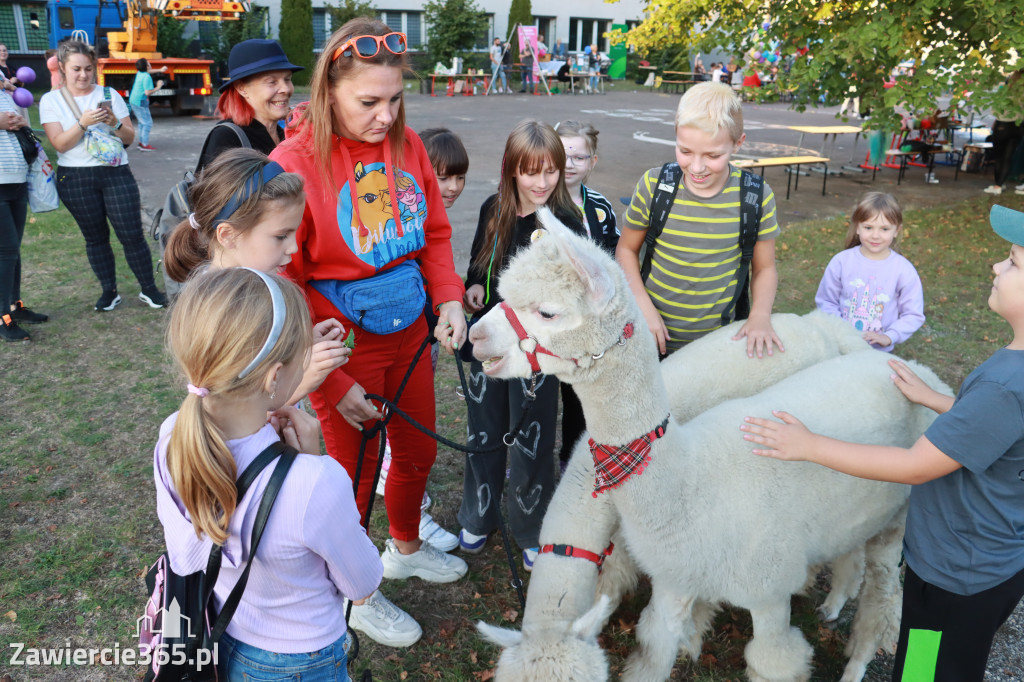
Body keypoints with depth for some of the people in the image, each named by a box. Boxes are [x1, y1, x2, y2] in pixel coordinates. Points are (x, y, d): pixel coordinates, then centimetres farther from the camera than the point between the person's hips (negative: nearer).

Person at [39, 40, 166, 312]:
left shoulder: (109, 94, 5)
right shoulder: (51, 100, 2)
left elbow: (129, 138, 4)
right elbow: (60, 144, -8)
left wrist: (114, 123, -17)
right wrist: (83, 123, -22)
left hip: (116, 173, 0)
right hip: (75, 179, 0)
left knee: (132, 234, -4)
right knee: (95, 237, 8)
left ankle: (149, 289, 7)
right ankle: (109, 292, 19)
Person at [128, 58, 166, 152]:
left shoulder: (140, 73, 9)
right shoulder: (147, 77, -19)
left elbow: (148, 71, 33)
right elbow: (148, 92, -24)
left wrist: (160, 70, 36)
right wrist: (158, 87, -12)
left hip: (133, 101, 10)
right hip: (140, 102, -10)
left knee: (142, 122, 19)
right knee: (147, 123, -6)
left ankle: (141, 142, 23)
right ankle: (144, 145, -8)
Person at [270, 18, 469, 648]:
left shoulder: (407, 144, -2)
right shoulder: (296, 163, -18)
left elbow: (435, 232, 9)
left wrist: (449, 299, -8)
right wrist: (332, 381, -15)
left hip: (409, 335, 6)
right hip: (344, 347, -5)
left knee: (418, 452, 22)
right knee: (356, 474, 12)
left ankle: (407, 549, 53)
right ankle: (357, 597, 39)